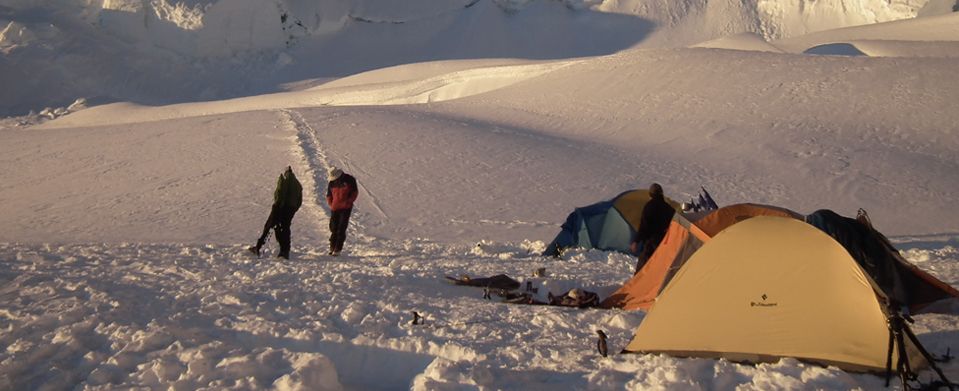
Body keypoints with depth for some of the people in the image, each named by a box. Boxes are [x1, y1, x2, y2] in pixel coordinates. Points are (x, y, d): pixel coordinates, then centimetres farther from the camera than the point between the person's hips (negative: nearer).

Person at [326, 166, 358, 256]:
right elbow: (329, 195, 15)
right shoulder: (331, 183, 4)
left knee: (341, 229, -6)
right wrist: (331, 204, 1)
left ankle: (338, 249, -2)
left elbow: (355, 192, 0)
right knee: (333, 228, 8)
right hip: (335, 208, 4)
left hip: (346, 208, -4)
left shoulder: (349, 180, -6)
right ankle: (332, 247, 21)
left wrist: (348, 202, -9)